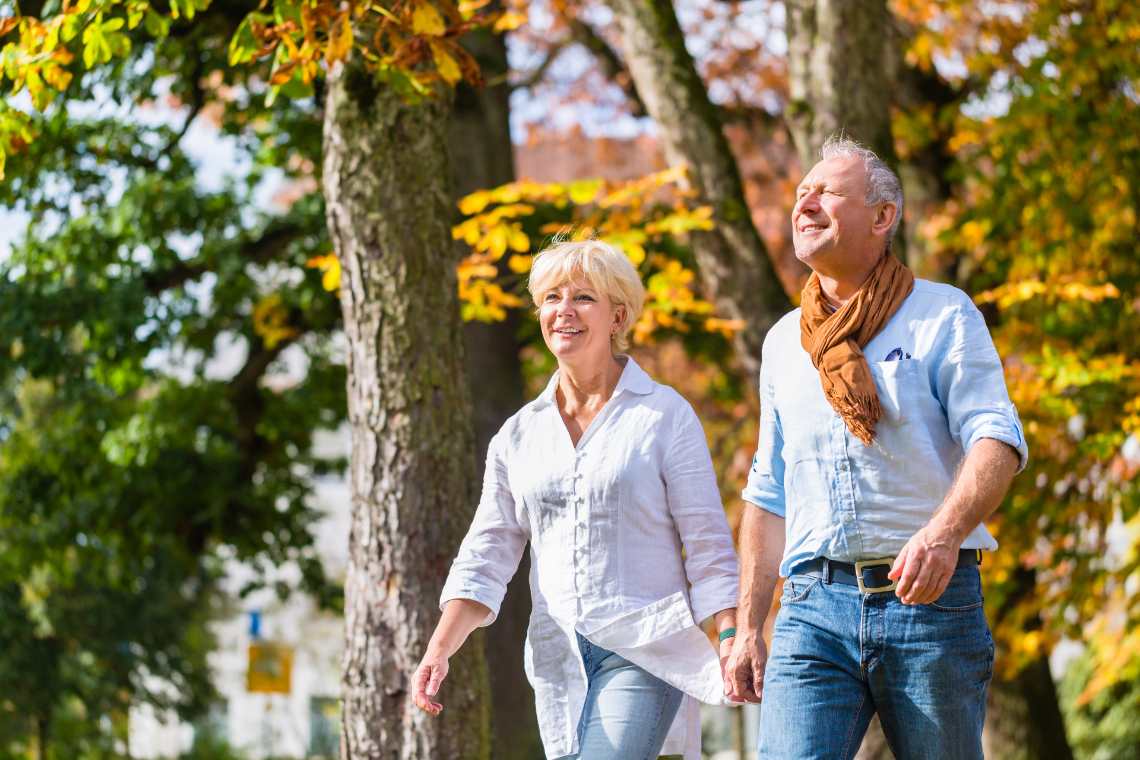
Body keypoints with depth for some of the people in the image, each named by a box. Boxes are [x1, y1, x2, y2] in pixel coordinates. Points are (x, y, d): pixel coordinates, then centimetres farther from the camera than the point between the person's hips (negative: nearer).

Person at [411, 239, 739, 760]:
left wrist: (731, 640, -13)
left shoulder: (665, 415, 1)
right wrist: (439, 649, -3)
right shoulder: (519, 435, 12)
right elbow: (486, 556, 10)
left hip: (644, 652, -5)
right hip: (558, 658, 5)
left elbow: (707, 544, -2)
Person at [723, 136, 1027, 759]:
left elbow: (997, 440, -10)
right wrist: (748, 630, 14)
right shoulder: (782, 341, 18)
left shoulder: (942, 316, 3)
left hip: (926, 598, -3)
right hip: (814, 609, 3)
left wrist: (944, 533, -30)